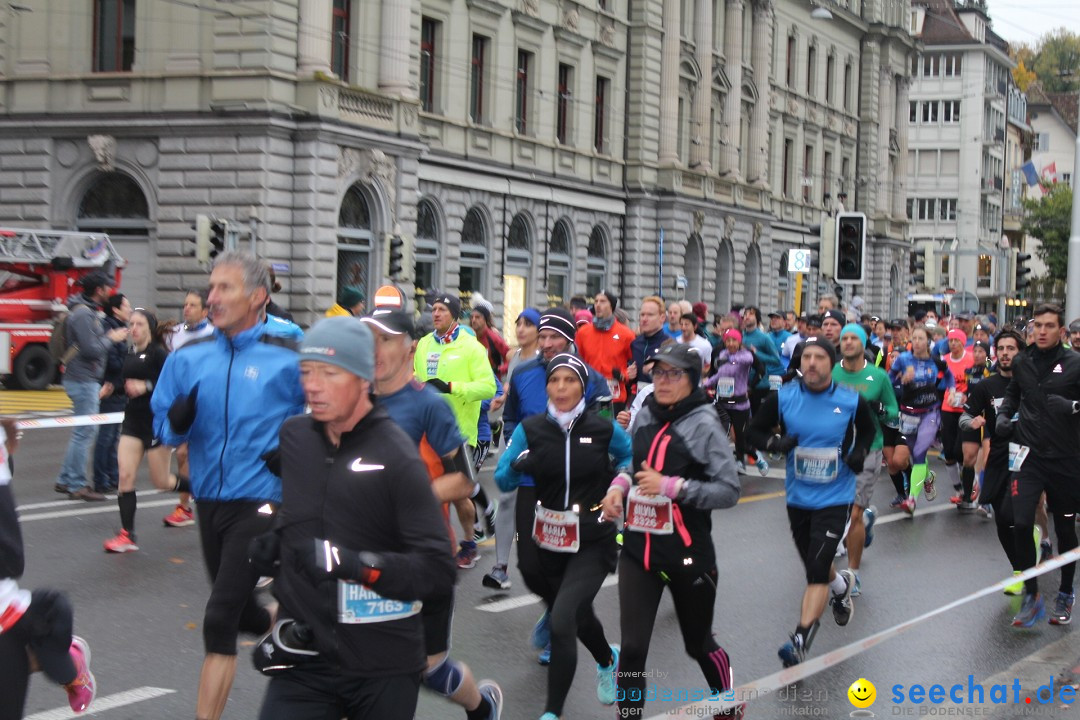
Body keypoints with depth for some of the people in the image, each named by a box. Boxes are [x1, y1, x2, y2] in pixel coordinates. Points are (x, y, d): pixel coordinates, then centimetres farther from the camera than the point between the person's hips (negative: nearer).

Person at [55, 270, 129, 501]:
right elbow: (91, 349, -22)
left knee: (84, 432, 16)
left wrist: (109, 337, 4)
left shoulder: (86, 311, 14)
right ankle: (77, 485, 1)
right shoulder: (83, 314, -18)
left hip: (86, 380, 10)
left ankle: (65, 480, 21)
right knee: (84, 432, -5)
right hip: (83, 381, -10)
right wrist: (111, 338, -10)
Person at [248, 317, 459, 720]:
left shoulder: (396, 456, -12)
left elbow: (438, 572, -17)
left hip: (385, 671, -3)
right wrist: (274, 538, 9)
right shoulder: (292, 437, 4)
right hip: (305, 656, 4)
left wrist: (354, 563, -28)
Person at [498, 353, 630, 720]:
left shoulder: (603, 428, -7)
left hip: (593, 541, -3)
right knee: (578, 614, 23)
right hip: (548, 539, 3)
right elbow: (502, 479, -5)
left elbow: (630, 456, 12)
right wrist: (517, 467, -24)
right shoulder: (531, 429, -5)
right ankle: (607, 660, 57)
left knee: (562, 620, -20)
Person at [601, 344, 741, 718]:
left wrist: (671, 486, -24)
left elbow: (729, 490, -17)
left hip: (687, 553, -3)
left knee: (699, 644, 16)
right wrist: (618, 486, -1)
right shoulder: (644, 416, 3)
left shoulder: (703, 424, -12)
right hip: (638, 550, 4)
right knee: (632, 649, -5)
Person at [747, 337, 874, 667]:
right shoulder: (782, 398, -8)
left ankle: (800, 641, -12)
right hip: (797, 498, 3)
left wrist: (860, 452, -9)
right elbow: (755, 430, 1)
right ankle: (841, 584, 54)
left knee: (817, 572, -14)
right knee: (815, 567, 20)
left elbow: (868, 430, 11)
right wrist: (774, 442, -19)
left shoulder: (852, 401, -9)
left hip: (834, 499, -3)